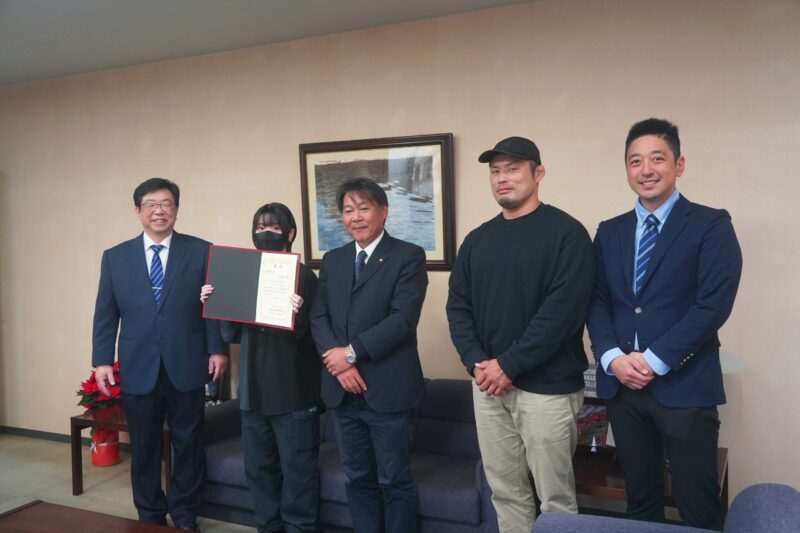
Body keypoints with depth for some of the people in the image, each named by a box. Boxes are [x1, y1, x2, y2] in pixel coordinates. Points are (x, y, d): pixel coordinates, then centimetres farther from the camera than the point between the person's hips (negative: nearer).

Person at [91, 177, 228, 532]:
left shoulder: (200, 251, 1)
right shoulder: (115, 257, 7)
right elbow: (105, 314, 7)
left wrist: (217, 349, -6)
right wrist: (102, 360, 1)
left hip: (186, 367, -1)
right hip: (137, 369, 1)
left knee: (188, 446, 10)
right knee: (144, 449, 12)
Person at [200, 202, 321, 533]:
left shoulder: (304, 277, -9)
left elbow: (308, 338, -13)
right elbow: (231, 335, 9)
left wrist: (296, 317, -32)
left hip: (293, 391, -6)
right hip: (254, 390, 6)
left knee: (297, 471, 2)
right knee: (259, 468, 17)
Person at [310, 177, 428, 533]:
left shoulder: (408, 256, -5)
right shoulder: (333, 260, 12)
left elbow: (403, 319, -16)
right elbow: (318, 316, 6)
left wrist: (351, 353, -16)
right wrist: (337, 361, -11)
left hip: (386, 389, -5)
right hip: (343, 390, 5)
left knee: (394, 480, 6)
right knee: (358, 477, 16)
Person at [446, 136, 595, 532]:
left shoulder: (566, 232, -8)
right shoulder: (478, 239, 11)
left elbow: (563, 308, -17)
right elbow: (458, 305, 9)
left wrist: (510, 365, -17)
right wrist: (476, 362, -7)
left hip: (546, 387, -5)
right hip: (488, 385, 6)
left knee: (555, 497, 6)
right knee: (504, 491, 15)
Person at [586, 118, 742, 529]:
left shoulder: (711, 225, -3)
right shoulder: (609, 232, 11)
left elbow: (714, 304, -12)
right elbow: (597, 302, 7)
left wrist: (655, 360, -15)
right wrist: (612, 357, -10)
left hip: (685, 387, -4)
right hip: (621, 386, 4)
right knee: (640, 499, 16)